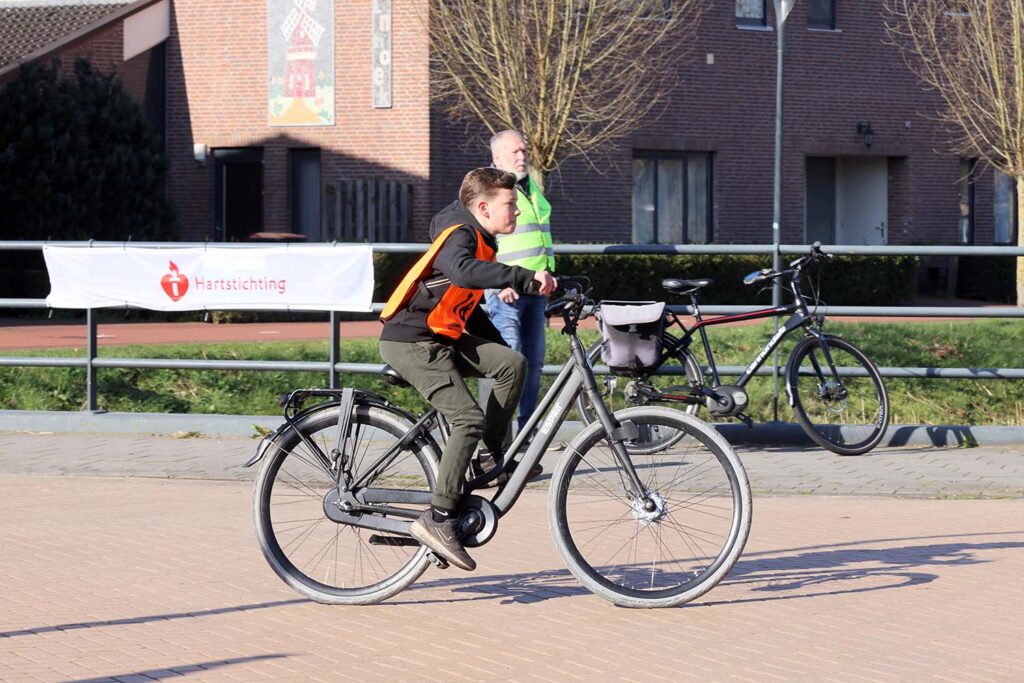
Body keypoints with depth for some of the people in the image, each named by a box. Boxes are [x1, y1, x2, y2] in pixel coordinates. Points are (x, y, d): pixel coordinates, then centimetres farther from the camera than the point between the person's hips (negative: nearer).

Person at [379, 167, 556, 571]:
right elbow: (463, 270, -41)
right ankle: (438, 519, -16)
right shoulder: (460, 238, -15)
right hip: (411, 342, -9)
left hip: (443, 338, 9)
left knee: (512, 363, -7)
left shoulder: (481, 243, 16)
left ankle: (493, 458, 5)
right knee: (469, 419, -18)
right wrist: (526, 277, -44)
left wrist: (498, 351, 25)